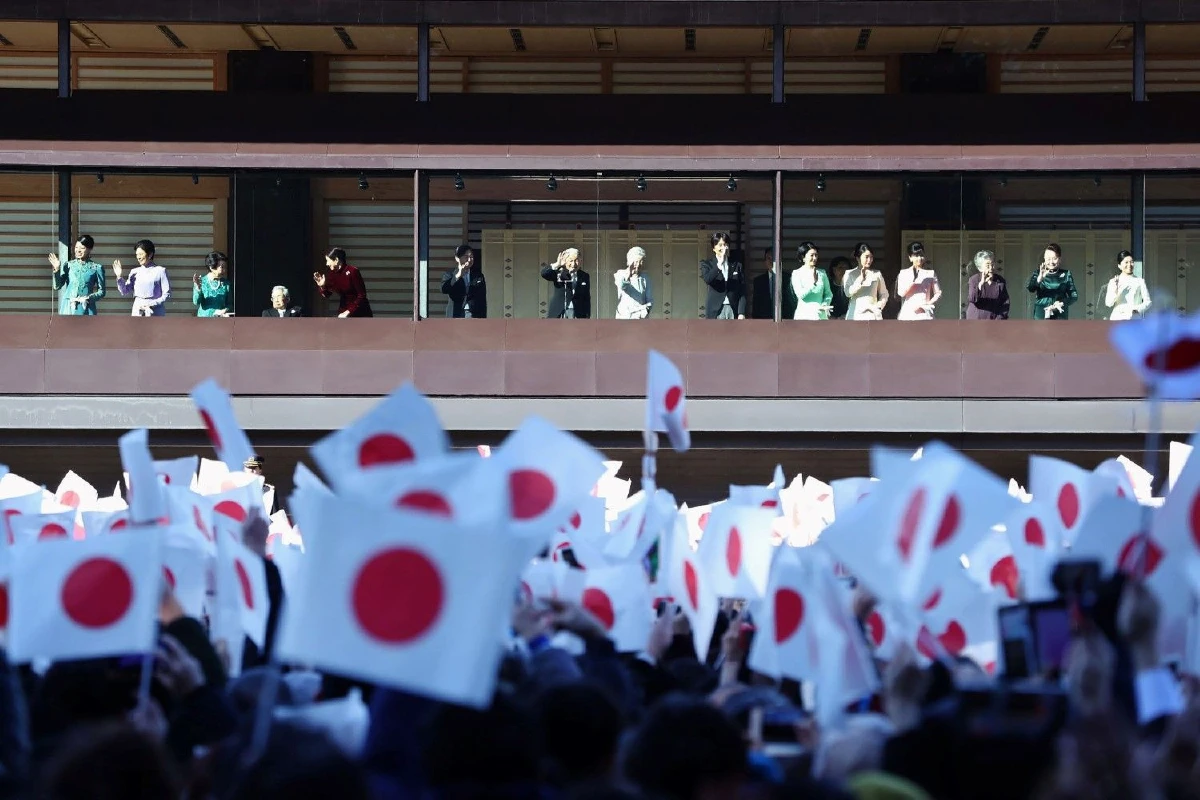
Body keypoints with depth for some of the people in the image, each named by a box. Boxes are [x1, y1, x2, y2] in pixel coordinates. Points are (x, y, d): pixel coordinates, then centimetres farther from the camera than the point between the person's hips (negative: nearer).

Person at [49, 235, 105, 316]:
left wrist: (88, 298, -11)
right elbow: (57, 286, 5)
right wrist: (56, 269, -6)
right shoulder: (69, 265, 9)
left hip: (86, 310, -1)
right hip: (69, 308, 1)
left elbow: (101, 292, 6)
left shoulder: (96, 268, 4)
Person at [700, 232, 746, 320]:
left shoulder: (736, 266, 10)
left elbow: (742, 292, 7)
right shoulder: (707, 264, 6)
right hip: (715, 311, -1)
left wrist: (741, 313, -3)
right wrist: (719, 264, -26)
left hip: (733, 311, 1)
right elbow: (707, 279, -16)